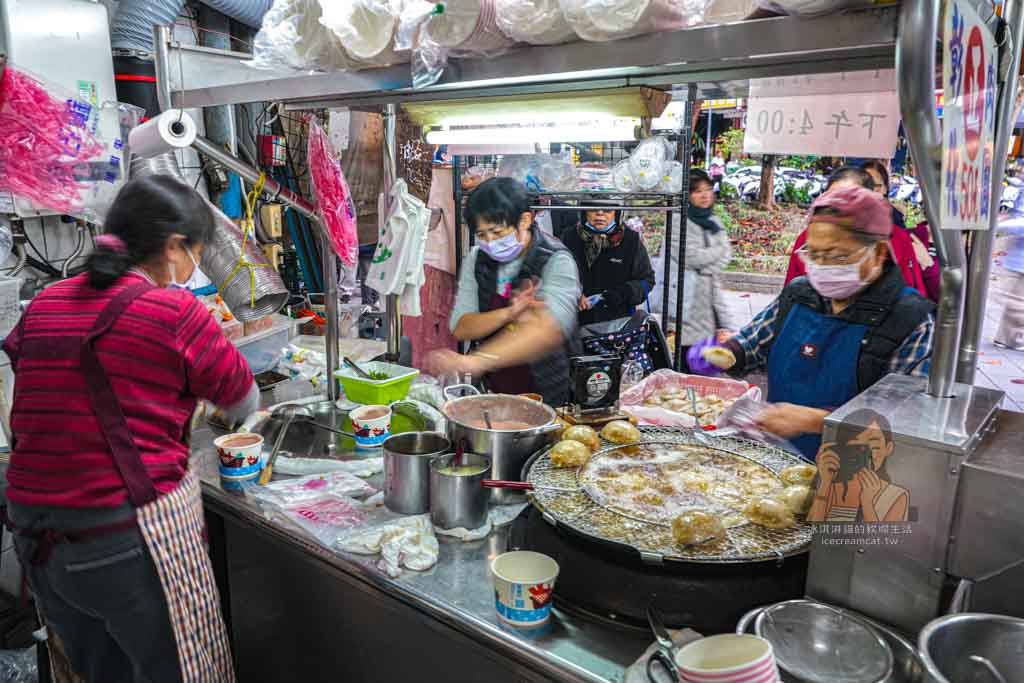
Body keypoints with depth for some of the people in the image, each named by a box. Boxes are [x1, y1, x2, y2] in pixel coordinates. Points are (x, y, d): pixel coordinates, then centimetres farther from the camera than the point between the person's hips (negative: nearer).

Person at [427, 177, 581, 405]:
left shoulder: (557, 262, -11)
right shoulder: (477, 259, 4)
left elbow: (550, 329, -27)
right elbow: (460, 328, 0)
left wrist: (476, 360, -38)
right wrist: (509, 313, -20)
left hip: (545, 397, -3)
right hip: (489, 391, 4)